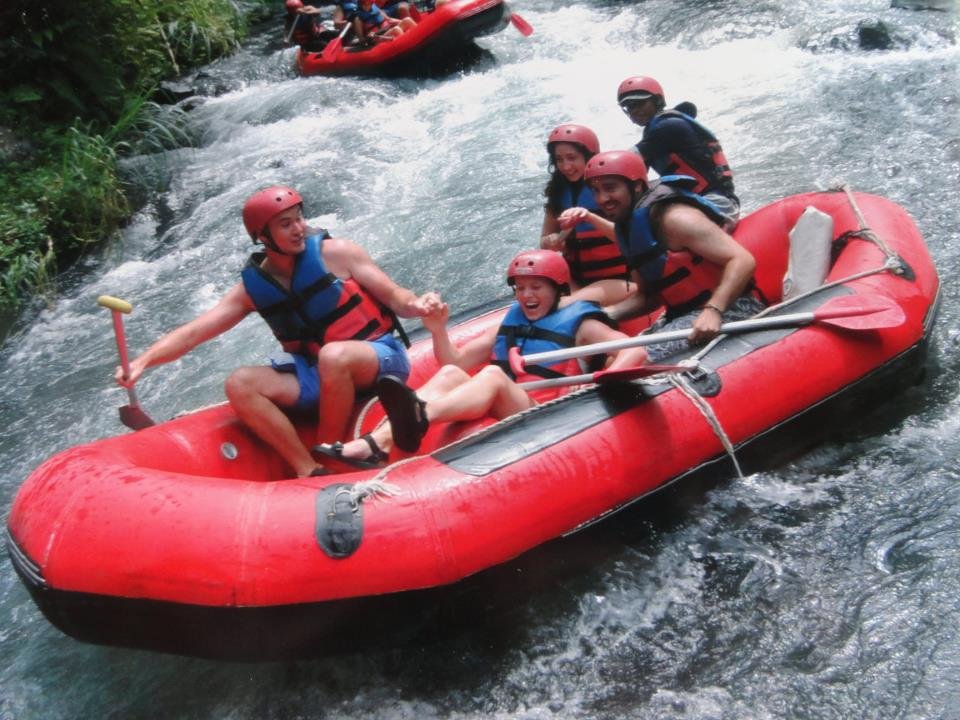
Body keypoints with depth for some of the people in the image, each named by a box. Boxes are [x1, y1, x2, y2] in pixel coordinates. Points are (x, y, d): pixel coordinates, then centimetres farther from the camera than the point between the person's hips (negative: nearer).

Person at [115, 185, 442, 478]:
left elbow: (393, 296, -3)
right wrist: (143, 360, -20)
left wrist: (415, 304, -27)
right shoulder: (253, 287, 2)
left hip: (381, 358, -4)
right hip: (321, 379, 4)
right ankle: (310, 472, -22)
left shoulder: (336, 253, -6)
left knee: (334, 355, -37)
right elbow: (194, 332, -5)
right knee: (240, 384, -16)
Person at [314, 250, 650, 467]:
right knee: (450, 374, -18)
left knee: (493, 374, -30)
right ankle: (376, 442, -41)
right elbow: (455, 362, 19)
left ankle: (420, 417, -62)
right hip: (493, 415, 5)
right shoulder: (510, 323, 24)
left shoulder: (579, 324, 10)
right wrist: (439, 331, 1)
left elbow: (635, 351, -4)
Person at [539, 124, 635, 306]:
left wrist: (589, 217, -32)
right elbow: (545, 242, 10)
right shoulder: (559, 192, 6)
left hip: (618, 279, -4)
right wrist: (554, 241, -15)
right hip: (577, 280, 5)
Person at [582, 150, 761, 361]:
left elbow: (743, 260, -22)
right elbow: (648, 295, 16)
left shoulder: (673, 218, -16)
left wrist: (713, 310, -34)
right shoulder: (629, 227, 11)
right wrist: (607, 313, -1)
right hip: (684, 314, 9)